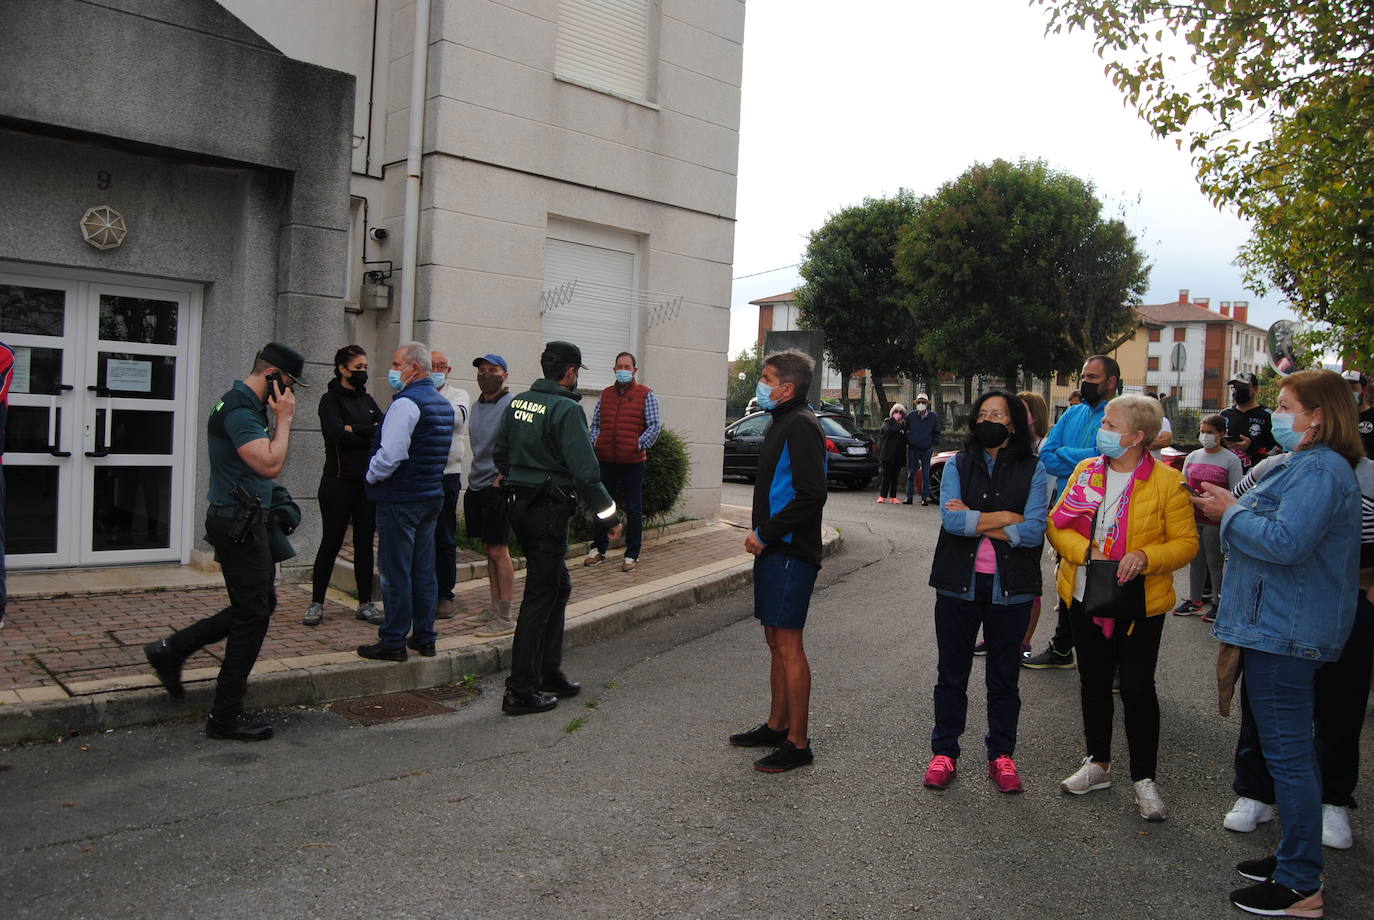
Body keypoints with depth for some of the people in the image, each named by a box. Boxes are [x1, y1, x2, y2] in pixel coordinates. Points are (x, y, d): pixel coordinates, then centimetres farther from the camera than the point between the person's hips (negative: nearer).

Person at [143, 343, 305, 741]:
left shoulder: (248, 406, 13)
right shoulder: (239, 409, -19)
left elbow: (269, 462, 16)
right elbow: (270, 465, -27)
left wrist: (280, 419, 5)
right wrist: (284, 418, -16)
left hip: (246, 522, 10)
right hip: (239, 524, -10)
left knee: (260, 604, 20)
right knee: (253, 615, -2)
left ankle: (170, 651, 26)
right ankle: (225, 717, 8)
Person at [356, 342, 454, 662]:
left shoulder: (406, 403, -17)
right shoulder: (443, 403, 13)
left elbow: (390, 455, -23)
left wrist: (372, 477, -6)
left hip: (401, 499, -9)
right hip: (432, 496, 9)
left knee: (396, 572, -2)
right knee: (424, 570, 13)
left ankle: (394, 642, 5)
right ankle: (424, 638, 19)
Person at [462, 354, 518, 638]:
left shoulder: (511, 405, -10)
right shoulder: (477, 405, 15)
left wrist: (500, 478, -16)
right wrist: (476, 477, 16)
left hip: (498, 487, -8)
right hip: (477, 486, 8)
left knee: (499, 551, -6)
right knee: (488, 550, 13)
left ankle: (505, 618, 0)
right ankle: (494, 608, 22)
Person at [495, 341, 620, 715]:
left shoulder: (517, 403, 9)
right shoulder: (566, 409, -16)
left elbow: (500, 456, 18)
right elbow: (585, 471, -21)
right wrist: (609, 515, -12)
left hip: (521, 506, 9)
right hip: (549, 512, -9)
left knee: (558, 585, 20)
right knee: (540, 597, -2)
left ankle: (548, 671, 27)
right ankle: (520, 692, 3)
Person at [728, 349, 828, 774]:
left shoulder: (800, 425, -15)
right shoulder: (782, 422, 17)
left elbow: (812, 495, -24)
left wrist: (766, 534, -18)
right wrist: (761, 533, 13)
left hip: (790, 554, -10)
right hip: (773, 549, 10)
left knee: (788, 645, -4)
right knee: (775, 640, 17)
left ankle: (798, 743, 5)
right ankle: (777, 725, 29)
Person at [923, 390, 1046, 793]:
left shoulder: (1032, 469, 0)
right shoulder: (958, 464, 3)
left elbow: (1034, 531, -13)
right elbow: (951, 519, -13)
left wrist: (975, 521, -13)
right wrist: (1006, 518, -12)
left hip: (1009, 589, -1)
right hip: (959, 585, 1)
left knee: (1004, 677, 12)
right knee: (951, 674, 10)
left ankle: (1001, 755, 27)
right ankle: (944, 752, 23)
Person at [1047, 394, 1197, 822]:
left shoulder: (1167, 481, -8)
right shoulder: (1086, 471, 4)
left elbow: (1186, 542, -8)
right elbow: (1057, 525, 2)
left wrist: (1145, 558, -24)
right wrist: (1086, 551, -15)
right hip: (1085, 597, 4)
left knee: (1137, 687, 0)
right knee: (1093, 682, 15)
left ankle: (1144, 778, 17)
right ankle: (1098, 763, 32)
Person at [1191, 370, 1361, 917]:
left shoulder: (1319, 470, -18)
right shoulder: (1307, 464, 17)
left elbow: (1286, 542, -28)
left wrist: (1231, 513, -13)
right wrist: (1228, 511, 8)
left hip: (1285, 630, -11)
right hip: (1289, 627, 11)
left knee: (1287, 753, -4)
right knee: (1294, 749, 19)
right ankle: (1296, 858, 32)